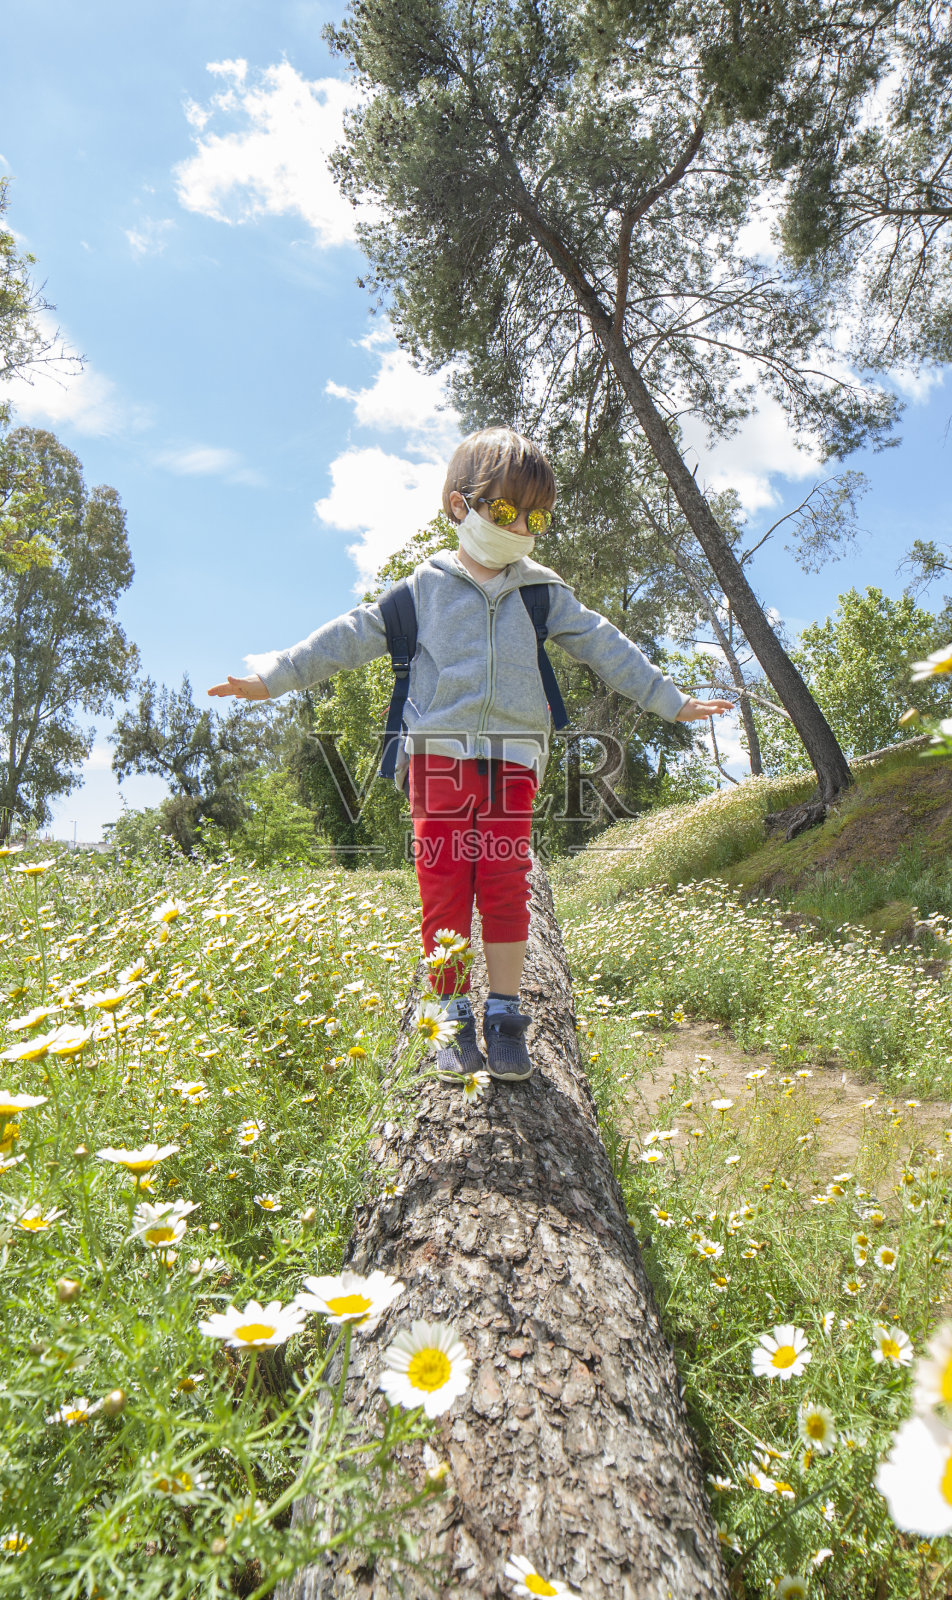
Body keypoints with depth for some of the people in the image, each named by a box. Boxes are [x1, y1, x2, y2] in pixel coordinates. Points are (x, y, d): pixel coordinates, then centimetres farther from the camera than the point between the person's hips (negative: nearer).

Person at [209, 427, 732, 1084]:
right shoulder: (425, 588, 8)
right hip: (439, 756, -1)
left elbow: (604, 644, 18)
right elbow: (353, 636, 8)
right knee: (444, 887, -1)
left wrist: (670, 698, 20)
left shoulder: (542, 591, 13)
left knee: (505, 887, -3)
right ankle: (453, 1018, 12)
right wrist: (272, 675, 4)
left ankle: (504, 1018, 9)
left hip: (511, 759, 1)